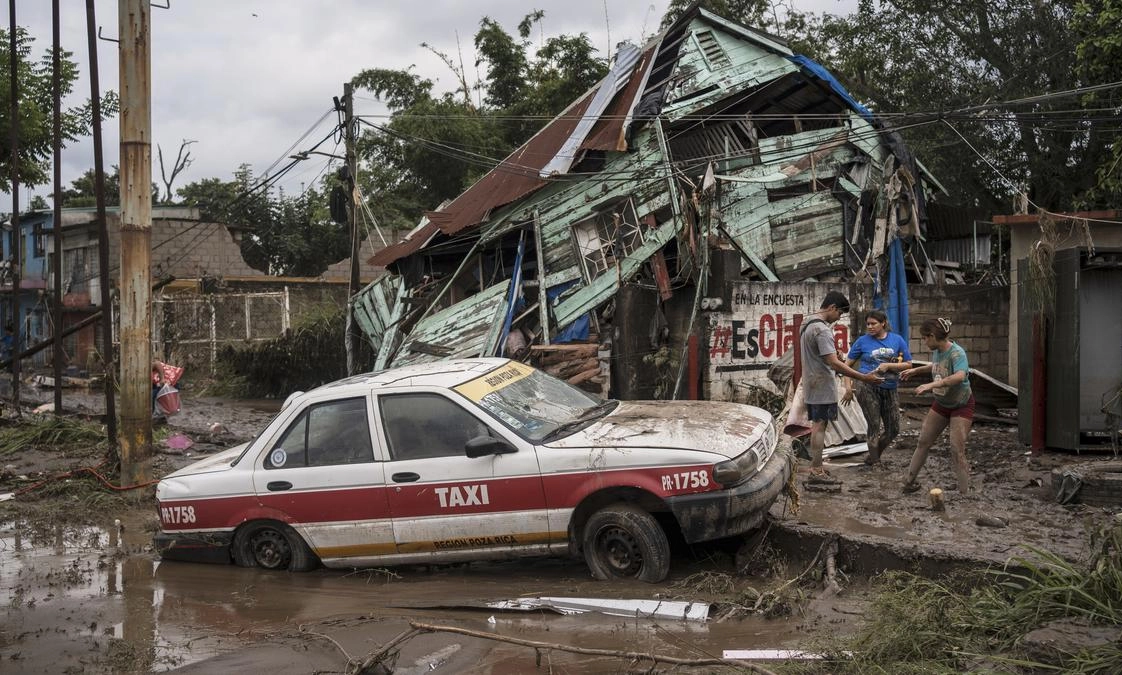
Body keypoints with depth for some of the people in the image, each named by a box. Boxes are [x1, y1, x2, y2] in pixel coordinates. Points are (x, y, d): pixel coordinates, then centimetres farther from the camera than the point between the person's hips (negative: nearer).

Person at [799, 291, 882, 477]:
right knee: (820, 426, -6)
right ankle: (816, 470, -3)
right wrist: (864, 377, -26)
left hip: (812, 385, 10)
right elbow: (834, 363, -25)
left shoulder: (808, 325, 12)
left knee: (817, 425, 13)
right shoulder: (822, 329, -20)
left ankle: (815, 467, 18)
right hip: (822, 386, -10)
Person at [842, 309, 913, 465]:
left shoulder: (897, 340, 4)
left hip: (889, 389, 3)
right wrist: (848, 387, -5)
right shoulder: (862, 341, 0)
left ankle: (874, 455, 30)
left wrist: (888, 365, -12)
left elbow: (908, 365, 3)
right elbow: (847, 364, 5)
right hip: (866, 388, -3)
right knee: (874, 426, -4)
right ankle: (874, 462, 12)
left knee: (893, 429, 8)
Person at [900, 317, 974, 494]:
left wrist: (932, 385, -56)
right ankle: (909, 481, 23)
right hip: (941, 404, 7)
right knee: (923, 442, 11)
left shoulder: (956, 353, -29)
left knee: (957, 450, -12)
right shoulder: (936, 351, -6)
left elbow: (960, 376, -49)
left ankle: (965, 493, -4)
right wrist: (915, 370, 13)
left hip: (961, 405, -7)